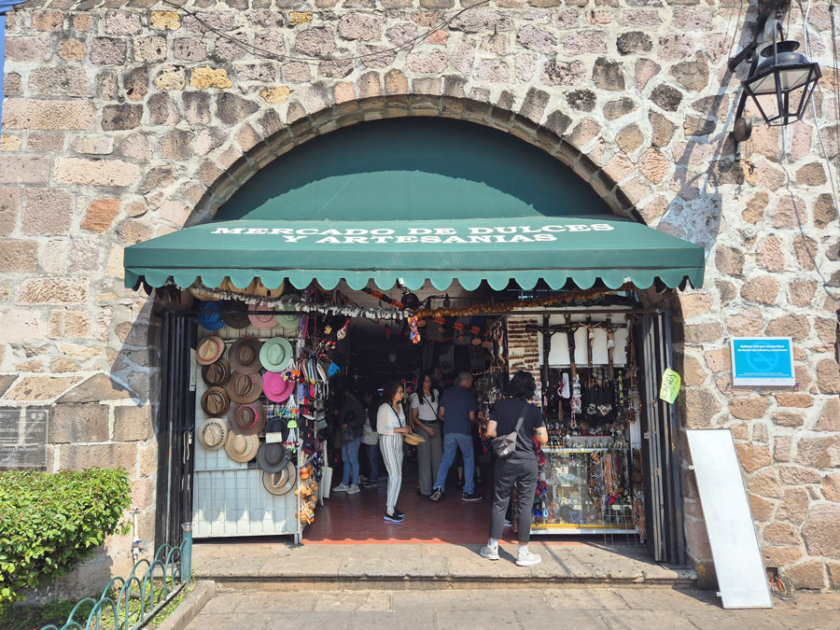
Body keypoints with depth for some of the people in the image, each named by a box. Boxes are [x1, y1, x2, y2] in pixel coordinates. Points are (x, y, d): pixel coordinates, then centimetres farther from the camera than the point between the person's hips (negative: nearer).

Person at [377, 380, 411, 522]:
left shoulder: (399, 406, 11)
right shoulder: (384, 408, -12)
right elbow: (380, 429, -15)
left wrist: (406, 429, 2)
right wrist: (400, 430, -17)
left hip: (398, 442, 8)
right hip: (388, 442, -8)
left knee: (396, 475, 10)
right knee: (395, 475, -13)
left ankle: (391, 505, 21)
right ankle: (389, 512, -10)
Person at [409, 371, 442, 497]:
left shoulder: (436, 393, 7)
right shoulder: (416, 397, -1)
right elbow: (414, 417, -1)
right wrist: (426, 428, -12)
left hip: (436, 426, 3)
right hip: (422, 426, -3)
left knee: (437, 457, 2)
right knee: (424, 458, -4)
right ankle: (425, 489, 1)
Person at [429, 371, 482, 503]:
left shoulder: (446, 392, 6)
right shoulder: (468, 394, -5)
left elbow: (441, 413, 6)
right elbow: (471, 417, -5)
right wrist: (475, 420, 17)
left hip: (449, 431, 4)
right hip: (464, 431, -3)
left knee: (446, 460, 12)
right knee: (469, 461, 10)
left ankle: (438, 488, 0)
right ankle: (468, 492, 12)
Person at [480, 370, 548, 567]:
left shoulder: (500, 406, -3)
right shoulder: (533, 410, -9)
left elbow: (490, 431, -3)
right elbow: (543, 438, -8)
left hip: (505, 462, 2)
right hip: (528, 462, -2)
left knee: (499, 503, 12)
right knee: (525, 506, 7)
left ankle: (492, 547, 21)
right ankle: (523, 553, 14)